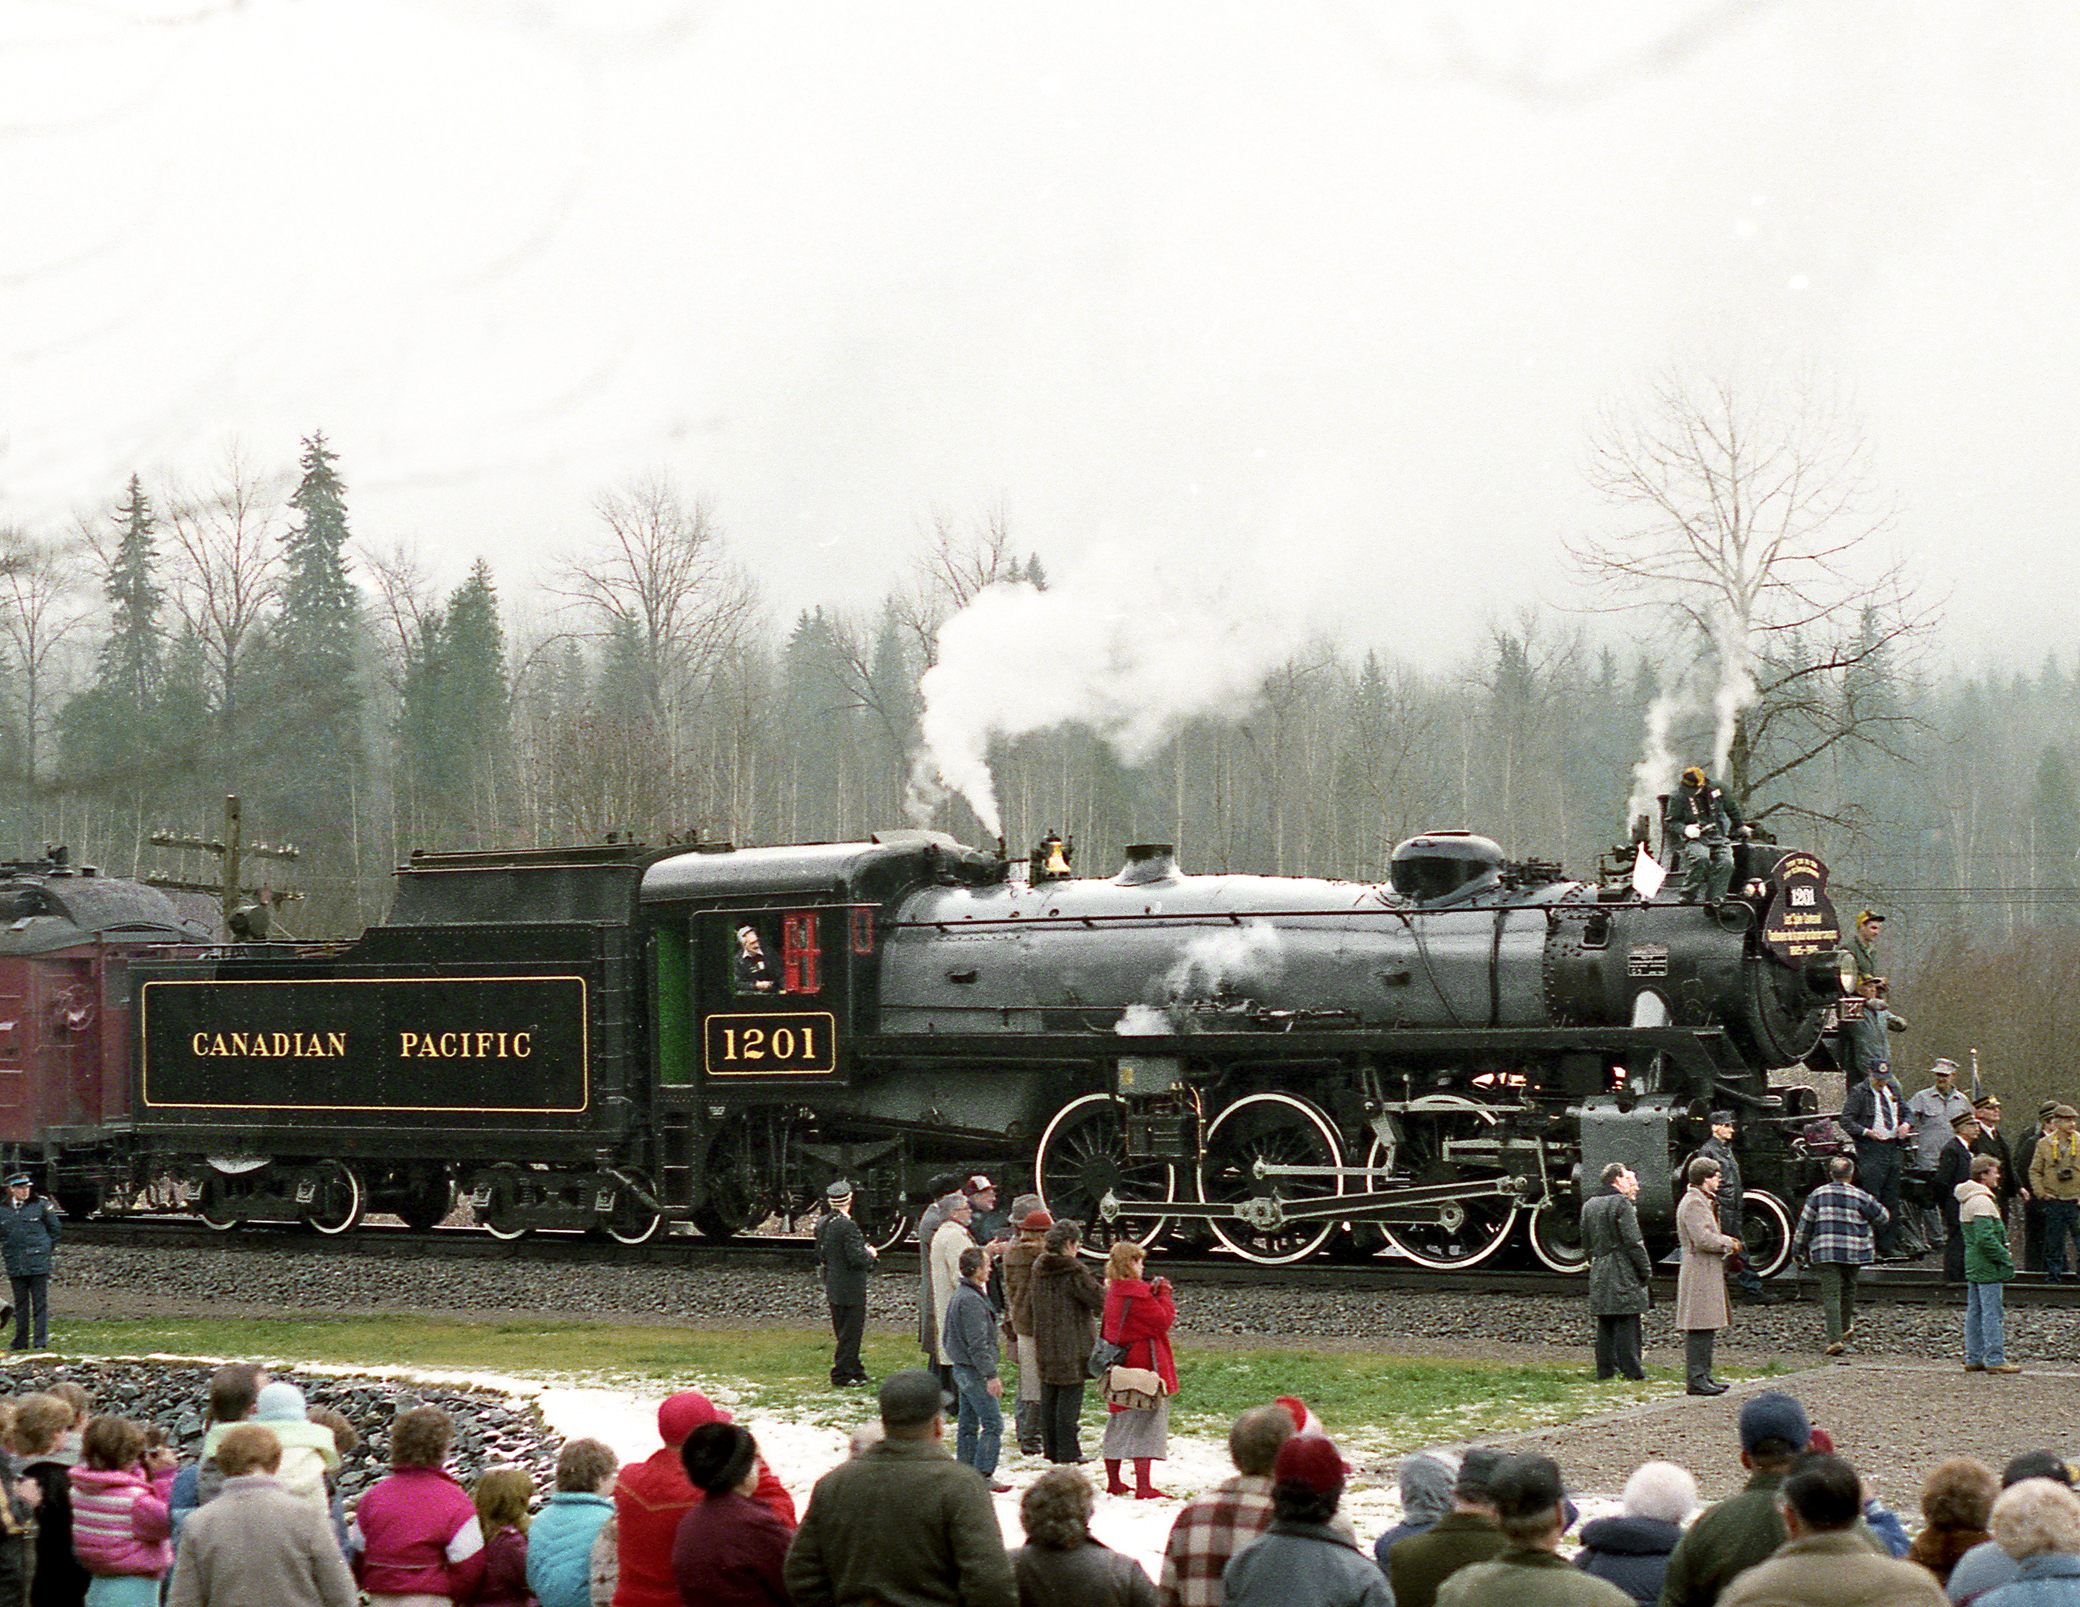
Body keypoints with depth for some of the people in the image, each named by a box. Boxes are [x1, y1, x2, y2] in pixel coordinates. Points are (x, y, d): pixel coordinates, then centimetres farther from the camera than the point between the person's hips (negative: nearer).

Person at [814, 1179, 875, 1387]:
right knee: (850, 1333, 0)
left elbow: (820, 1256, 14)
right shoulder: (847, 1226, -22)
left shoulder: (822, 1224, 6)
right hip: (851, 1290, -9)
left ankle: (856, 1371, 27)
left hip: (833, 1289, 9)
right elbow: (857, 1259, -23)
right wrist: (870, 1254, -4)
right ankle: (842, 1375, 4)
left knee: (844, 1333, 17)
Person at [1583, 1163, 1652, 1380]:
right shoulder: (1622, 1204, -11)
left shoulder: (1589, 1207, 13)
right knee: (1627, 1321, -4)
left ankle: (1606, 1368, 11)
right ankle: (1630, 1369, -5)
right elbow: (1633, 1242, -14)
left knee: (1605, 1323, 11)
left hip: (1598, 1273, 7)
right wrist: (1646, 1271, -8)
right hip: (1623, 1272, -7)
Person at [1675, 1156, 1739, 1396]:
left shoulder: (1703, 1201, 21)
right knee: (1700, 1329, -10)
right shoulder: (1694, 1203, -14)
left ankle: (1702, 1376, 17)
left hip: (1709, 1274, 11)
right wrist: (1728, 1243, -9)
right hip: (1700, 1274, -11)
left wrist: (1726, 1242, 11)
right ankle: (1696, 1378, -9)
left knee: (1707, 1328, 13)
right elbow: (1702, 1239, -23)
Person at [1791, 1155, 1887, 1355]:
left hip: (1825, 1253, -1)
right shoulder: (1860, 1197, -3)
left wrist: (1799, 1249, 12)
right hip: (1853, 1252, 1)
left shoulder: (1818, 1195, 0)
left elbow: (1804, 1224, 3)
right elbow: (1881, 1217, 7)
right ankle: (1846, 1326, 40)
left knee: (1831, 1293, -5)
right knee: (1848, 1288, 23)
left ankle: (1835, 1338, -16)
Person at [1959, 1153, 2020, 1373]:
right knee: (1992, 1313, -6)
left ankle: (1973, 1358, 17)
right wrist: (2005, 1258, -14)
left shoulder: (1967, 1200, 15)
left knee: (1974, 1312, 13)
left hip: (1973, 1265, 10)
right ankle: (1995, 1359, -3)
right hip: (1987, 1268, -10)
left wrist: (2003, 1255, 18)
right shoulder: (1982, 1202, -18)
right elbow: (1985, 1239, -24)